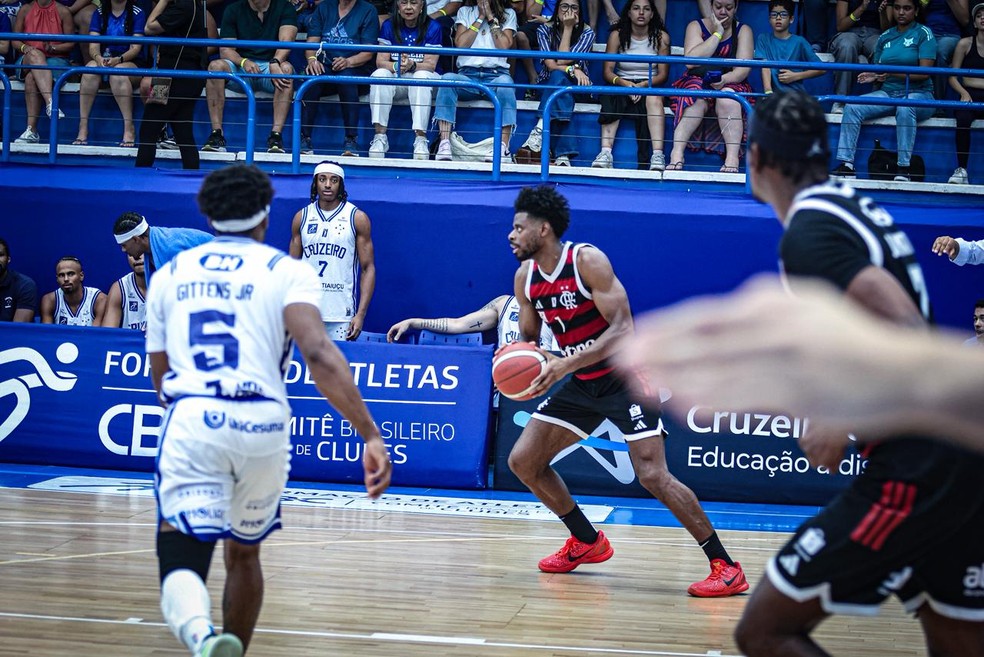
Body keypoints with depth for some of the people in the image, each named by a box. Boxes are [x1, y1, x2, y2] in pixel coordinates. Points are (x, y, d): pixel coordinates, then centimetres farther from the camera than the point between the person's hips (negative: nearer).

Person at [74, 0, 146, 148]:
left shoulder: (137, 13, 0)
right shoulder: (99, 13, 10)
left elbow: (136, 48, -9)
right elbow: (93, 45, -1)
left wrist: (118, 59, -27)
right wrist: (98, 58, -24)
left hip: (131, 63, -3)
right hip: (103, 61, 3)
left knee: (118, 71, -37)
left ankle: (129, 128, -37)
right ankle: (83, 128, -33)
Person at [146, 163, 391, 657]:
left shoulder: (170, 275, 18)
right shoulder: (285, 271, 7)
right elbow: (318, 355, -10)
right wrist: (371, 435, -14)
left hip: (190, 421, 0)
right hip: (262, 427, 0)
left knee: (182, 558, -11)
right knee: (244, 553, 24)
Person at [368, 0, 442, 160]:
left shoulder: (432, 27, -4)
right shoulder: (389, 26, 3)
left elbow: (430, 65, -12)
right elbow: (381, 61, -4)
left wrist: (412, 66, -33)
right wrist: (397, 66, -27)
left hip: (426, 77, -2)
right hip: (396, 80, 2)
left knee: (421, 77, -36)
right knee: (379, 75, -29)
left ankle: (421, 139, -40)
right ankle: (380, 136, -32)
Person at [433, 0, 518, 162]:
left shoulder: (508, 14, 16)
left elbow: (504, 46, -1)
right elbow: (460, 44, 2)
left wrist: (491, 17, 2)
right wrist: (480, 18, 2)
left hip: (496, 74, -1)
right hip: (467, 75, 1)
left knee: (505, 82, -38)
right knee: (447, 78, -34)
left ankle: (503, 148, -41)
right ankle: (444, 144, -39)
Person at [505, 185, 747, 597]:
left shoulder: (587, 261, -21)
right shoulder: (525, 277, 1)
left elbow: (622, 329, -26)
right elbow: (527, 339, 13)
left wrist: (564, 364, -33)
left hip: (625, 377, -8)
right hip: (583, 384, 8)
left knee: (652, 475, -20)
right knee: (523, 461, 5)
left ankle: (725, 568, -16)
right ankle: (587, 542, 22)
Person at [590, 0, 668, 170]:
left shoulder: (661, 37, -1)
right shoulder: (617, 35, 0)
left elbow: (663, 74, -3)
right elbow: (608, 72, -4)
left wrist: (643, 85, -22)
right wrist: (625, 84, -25)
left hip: (650, 85, -1)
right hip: (622, 85, 1)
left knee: (654, 97, -36)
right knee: (611, 99, -34)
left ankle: (657, 155, -49)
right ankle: (606, 152, -47)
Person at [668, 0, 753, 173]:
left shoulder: (743, 31, 8)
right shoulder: (696, 26, 8)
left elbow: (743, 69, -6)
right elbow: (691, 61, -11)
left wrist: (724, 79, -28)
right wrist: (717, 34, -8)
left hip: (731, 83, 0)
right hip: (697, 82, 0)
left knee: (728, 99, -35)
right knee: (698, 100, -35)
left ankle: (733, 157, -45)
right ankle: (677, 153, -45)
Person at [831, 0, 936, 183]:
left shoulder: (923, 34, -2)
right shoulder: (885, 37, 14)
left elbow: (925, 73, -12)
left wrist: (894, 73, -23)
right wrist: (873, 76, -6)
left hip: (918, 93, -5)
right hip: (888, 93, 5)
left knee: (905, 108, -40)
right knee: (852, 107, -19)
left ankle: (903, 168, -38)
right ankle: (846, 165, -23)